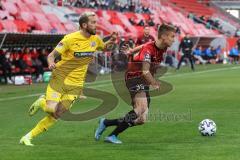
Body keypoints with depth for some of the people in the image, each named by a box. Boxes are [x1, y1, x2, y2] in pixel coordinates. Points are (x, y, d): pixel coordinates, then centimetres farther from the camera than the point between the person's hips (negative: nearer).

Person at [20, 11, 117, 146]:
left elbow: (104, 47, 25)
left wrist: (111, 41, 3)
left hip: (76, 84, 4)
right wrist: (51, 63, -34)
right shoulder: (70, 39, -14)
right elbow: (52, 55, -11)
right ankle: (42, 102, 18)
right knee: (51, 109, -20)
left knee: (57, 115, -3)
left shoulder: (95, 39, 2)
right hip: (60, 78, -4)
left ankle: (29, 137, 9)